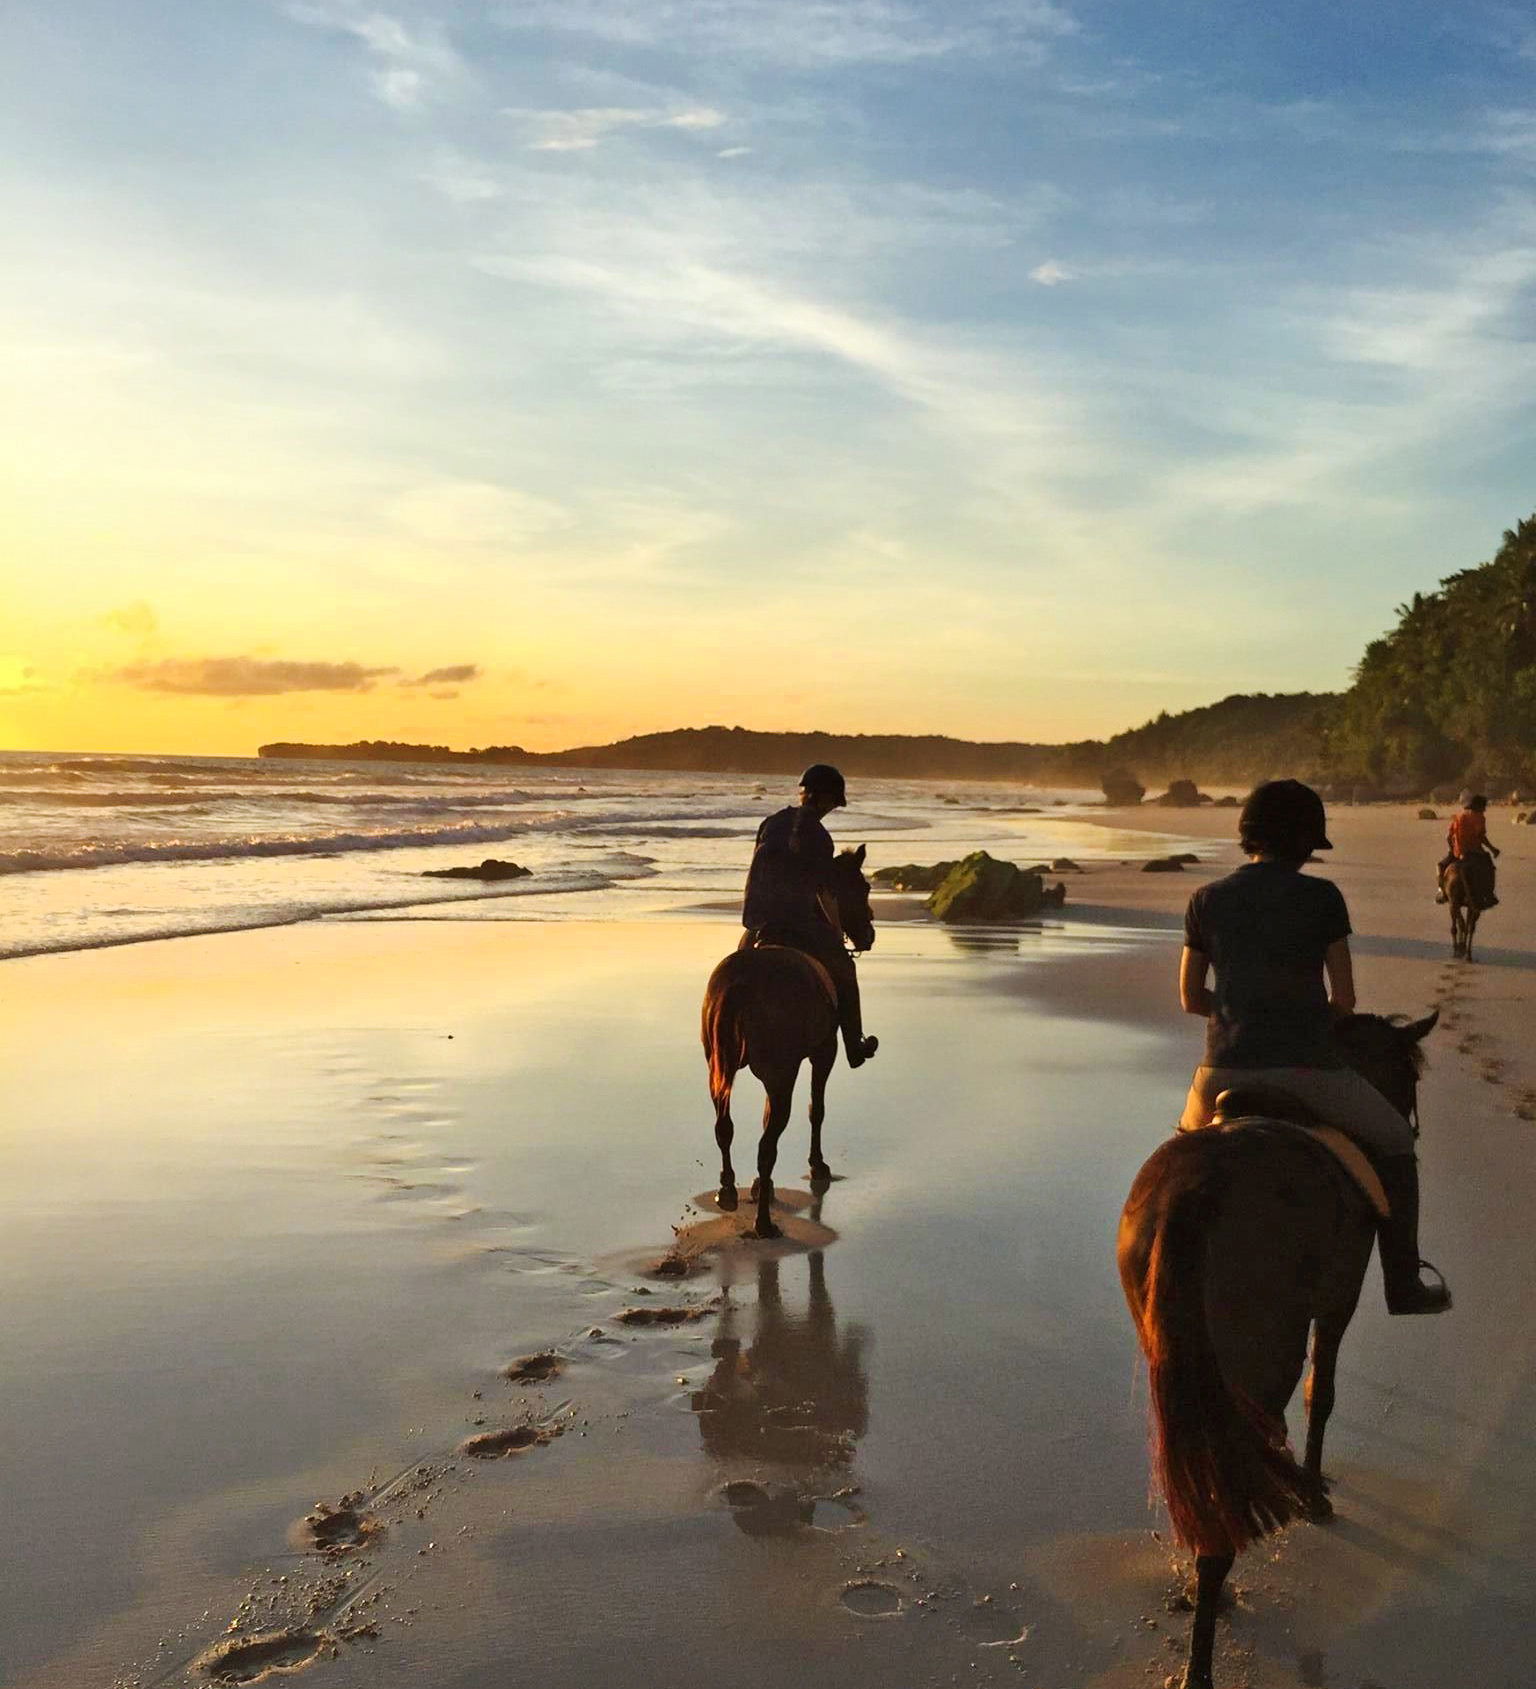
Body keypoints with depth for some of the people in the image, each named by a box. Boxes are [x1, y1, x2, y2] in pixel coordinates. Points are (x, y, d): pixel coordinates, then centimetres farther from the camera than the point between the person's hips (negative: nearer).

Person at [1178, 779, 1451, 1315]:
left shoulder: (1206, 901, 5)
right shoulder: (1321, 897, -4)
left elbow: (1190, 999, 11)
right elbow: (1345, 1000, 0)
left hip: (1226, 1073, 3)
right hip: (1308, 1069, -2)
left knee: (1189, 1139, 35)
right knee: (1394, 1143, 25)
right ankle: (1403, 1285, 29)